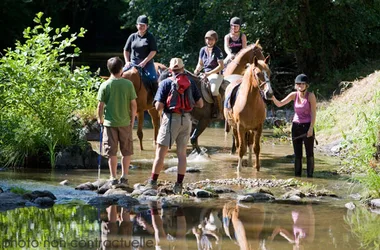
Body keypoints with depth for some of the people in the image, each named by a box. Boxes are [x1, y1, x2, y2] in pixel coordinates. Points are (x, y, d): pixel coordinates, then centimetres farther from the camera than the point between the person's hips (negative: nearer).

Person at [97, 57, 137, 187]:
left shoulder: (105, 85, -8)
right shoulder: (128, 84, -6)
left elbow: (100, 105, -5)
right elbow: (133, 104, -3)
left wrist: (100, 118, 11)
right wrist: (132, 119, 10)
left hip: (110, 122, -1)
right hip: (125, 122, 1)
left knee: (111, 152, 6)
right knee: (126, 151, 12)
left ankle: (113, 178, 6)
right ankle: (124, 177, 10)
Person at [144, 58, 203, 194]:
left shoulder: (165, 83, -4)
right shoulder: (190, 83, 5)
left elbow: (158, 107, -10)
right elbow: (200, 104, 7)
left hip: (171, 118, -3)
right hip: (186, 119, 3)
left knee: (160, 152, 3)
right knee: (182, 153, 8)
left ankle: (153, 181, 6)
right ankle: (179, 185, 6)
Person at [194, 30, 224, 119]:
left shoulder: (217, 51, -8)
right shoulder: (203, 50, 10)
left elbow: (221, 66, -13)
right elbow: (200, 64, 19)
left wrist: (209, 73, -21)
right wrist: (197, 70, -3)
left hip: (216, 74, -7)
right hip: (206, 74, 7)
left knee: (214, 90, -32)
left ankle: (220, 112, -17)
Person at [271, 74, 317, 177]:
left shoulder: (310, 96, -11)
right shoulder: (294, 95, 1)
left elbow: (314, 113, -11)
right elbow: (279, 104, -4)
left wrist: (311, 129, -17)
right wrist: (273, 98, -25)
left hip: (307, 126, -4)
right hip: (296, 126, 4)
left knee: (309, 153, 4)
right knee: (297, 154, 10)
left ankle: (310, 175, 11)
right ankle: (297, 175, 18)